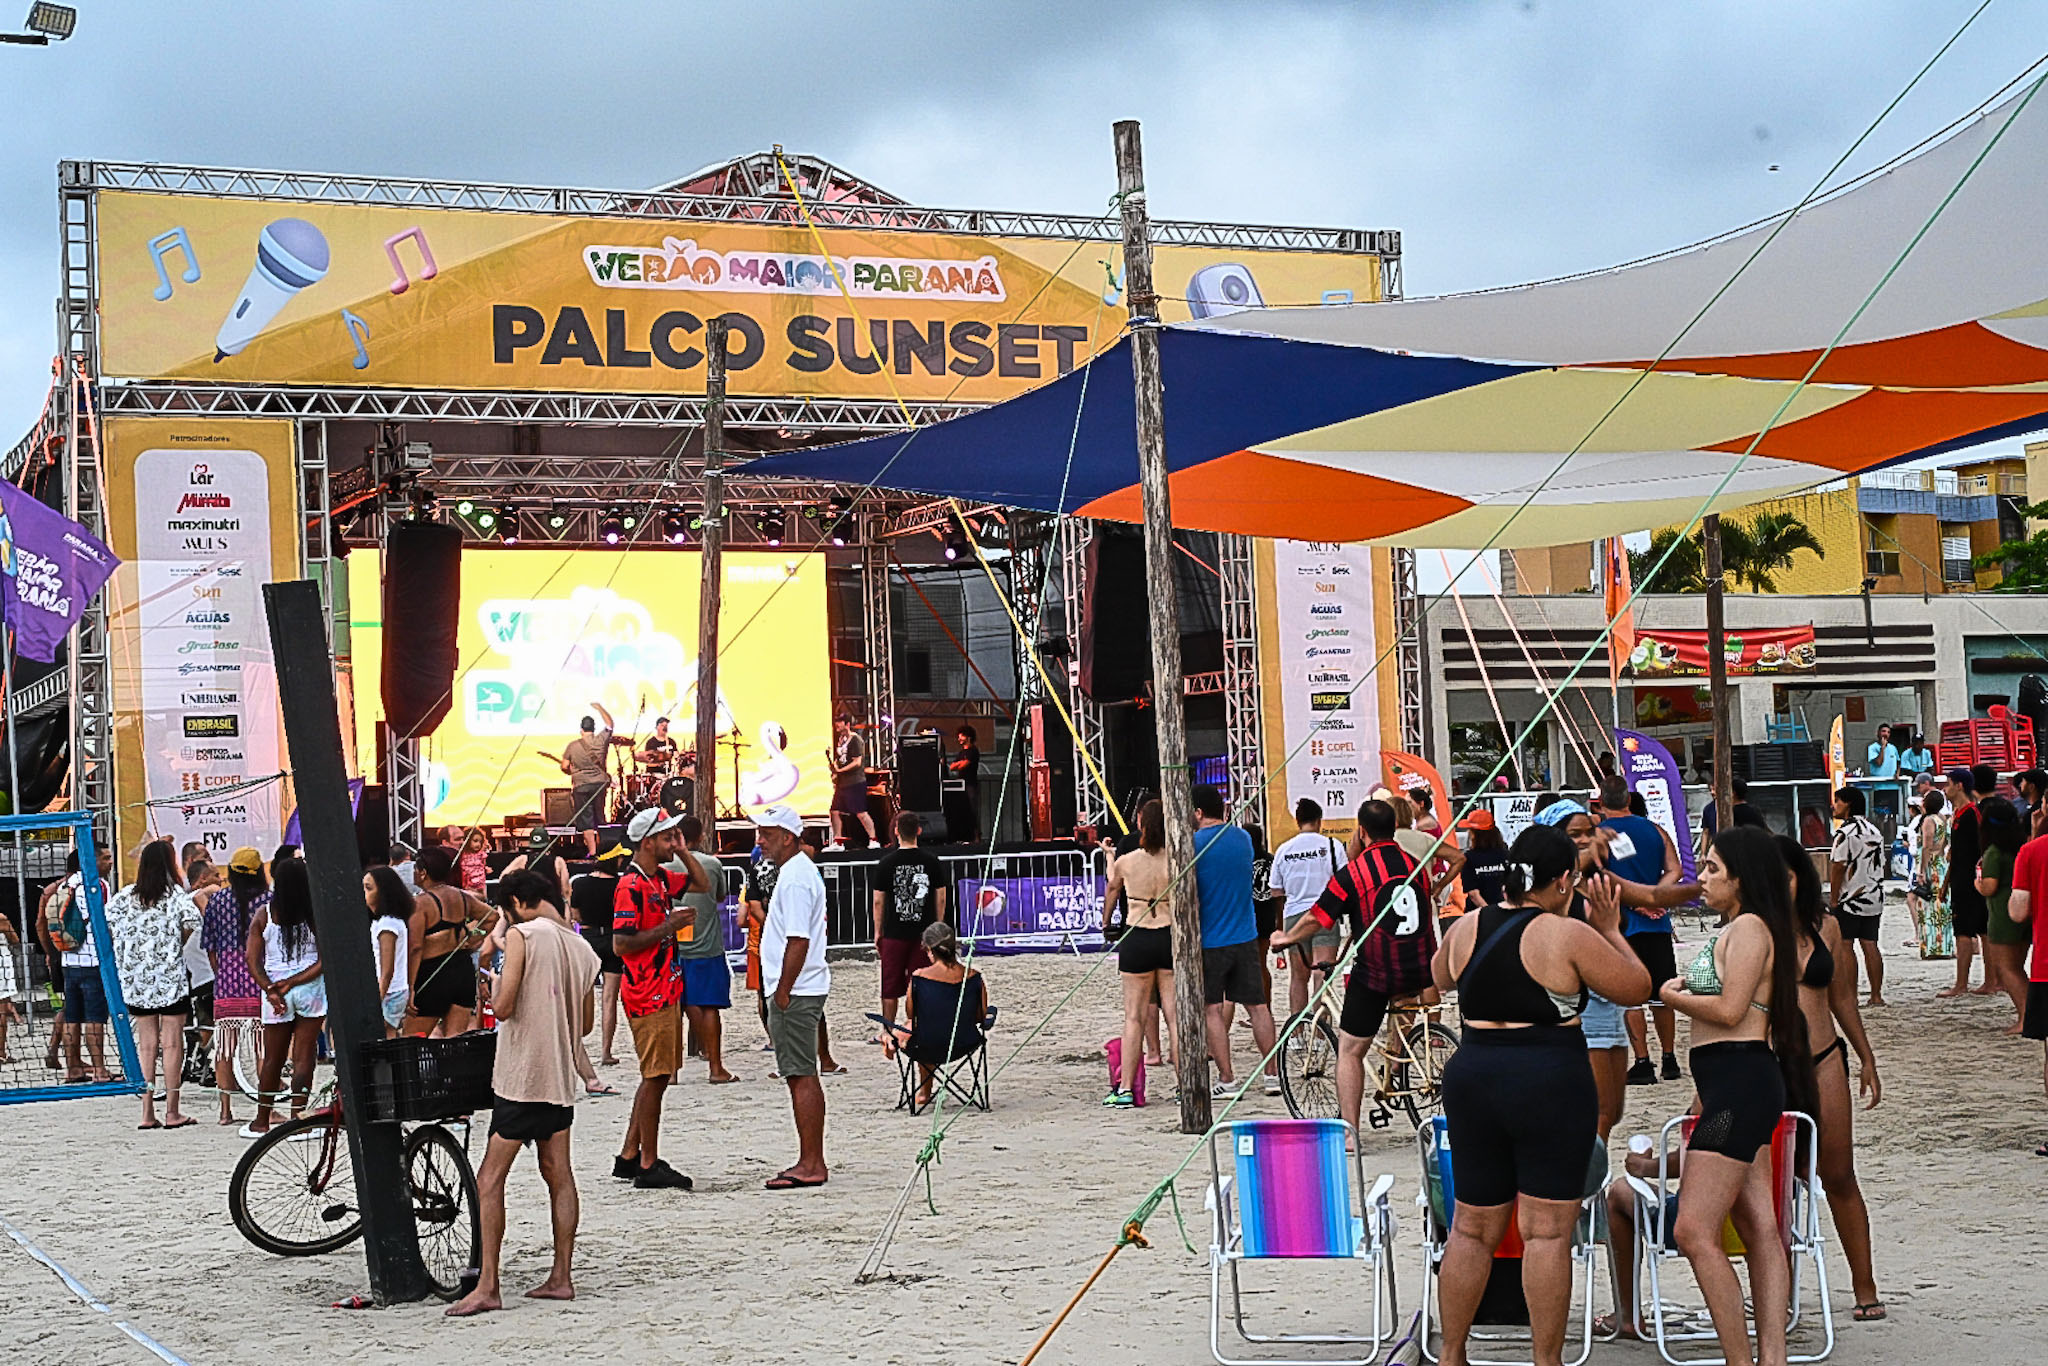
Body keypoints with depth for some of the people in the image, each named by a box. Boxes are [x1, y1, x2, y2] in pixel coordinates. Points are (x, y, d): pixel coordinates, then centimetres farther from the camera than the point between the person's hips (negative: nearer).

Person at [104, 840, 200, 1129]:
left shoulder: (125, 896, 4)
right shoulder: (175, 895, -7)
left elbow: (104, 926, -2)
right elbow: (192, 922, -23)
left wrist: (129, 949, 7)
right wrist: (175, 943, -4)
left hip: (135, 979, 4)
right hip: (170, 977, -4)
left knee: (146, 1042, 9)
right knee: (172, 1041, 2)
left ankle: (147, 1113, 7)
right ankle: (172, 1112, 3)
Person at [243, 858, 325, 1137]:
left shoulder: (264, 915, 0)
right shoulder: (316, 915, -5)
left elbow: (253, 961, -5)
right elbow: (325, 960, -9)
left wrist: (271, 990, -8)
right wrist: (292, 983, -8)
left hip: (275, 993, 2)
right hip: (311, 990, -2)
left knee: (272, 1060, 13)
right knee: (303, 1056, 1)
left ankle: (262, 1121, 20)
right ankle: (296, 1119, -4)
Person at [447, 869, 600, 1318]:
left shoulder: (522, 934, -11)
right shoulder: (583, 949, 10)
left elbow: (504, 1007, -16)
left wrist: (495, 985, 4)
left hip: (521, 1075, -7)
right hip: (562, 1078, 7)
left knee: (489, 1181, -4)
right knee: (559, 1176, 12)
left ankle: (487, 1286, -7)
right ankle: (561, 1277, 13)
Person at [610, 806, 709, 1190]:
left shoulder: (661, 880, 12)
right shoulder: (631, 886, -16)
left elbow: (701, 884, 27)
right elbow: (621, 944, -21)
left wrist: (681, 851, 13)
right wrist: (669, 926, -19)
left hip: (666, 993, 10)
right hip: (647, 996, -10)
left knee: (657, 1078, 14)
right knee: (655, 1078, -6)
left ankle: (630, 1156, 21)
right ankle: (649, 1166, 0)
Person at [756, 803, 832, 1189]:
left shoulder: (795, 878, -16)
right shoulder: (797, 871, 17)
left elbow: (798, 941, -22)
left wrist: (783, 992, -20)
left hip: (795, 993, -11)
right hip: (801, 990, 11)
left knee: (801, 1077, -8)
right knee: (803, 1076, 13)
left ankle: (811, 1165, -7)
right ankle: (811, 1161, 18)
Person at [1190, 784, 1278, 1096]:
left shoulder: (1193, 844, -13)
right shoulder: (1243, 837, 6)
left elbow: (1189, 895, -15)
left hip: (1209, 939, -5)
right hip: (1245, 937, 5)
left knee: (1213, 1010, 3)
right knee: (1257, 1005, 10)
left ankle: (1226, 1079, 1)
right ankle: (1273, 1074, 12)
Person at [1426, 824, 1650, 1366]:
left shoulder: (1465, 928, 3)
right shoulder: (1568, 936, -12)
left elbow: (1440, 977, 25)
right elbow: (1637, 987, -2)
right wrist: (1610, 930, 10)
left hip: (1471, 1078, 5)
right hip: (1551, 1087, -5)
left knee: (1472, 1230, 13)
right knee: (1547, 1231, 1)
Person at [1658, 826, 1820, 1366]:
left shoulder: (1750, 926, -10)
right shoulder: (1737, 929, 20)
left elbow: (1730, 1009, -17)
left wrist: (1672, 996, -5)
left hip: (1739, 1085, -11)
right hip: (1738, 1086, 11)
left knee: (1694, 1231, -14)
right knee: (1760, 1230, 7)